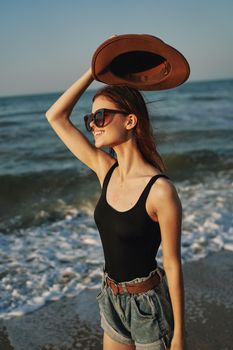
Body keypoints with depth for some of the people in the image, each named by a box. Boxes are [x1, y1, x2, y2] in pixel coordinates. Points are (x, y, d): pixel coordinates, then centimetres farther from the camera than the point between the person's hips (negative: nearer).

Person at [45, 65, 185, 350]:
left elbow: (172, 265, -16)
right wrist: (95, 71, -7)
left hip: (148, 304, -6)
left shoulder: (160, 190, -23)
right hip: (112, 299, 6)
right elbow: (55, 117, -2)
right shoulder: (105, 170, -5)